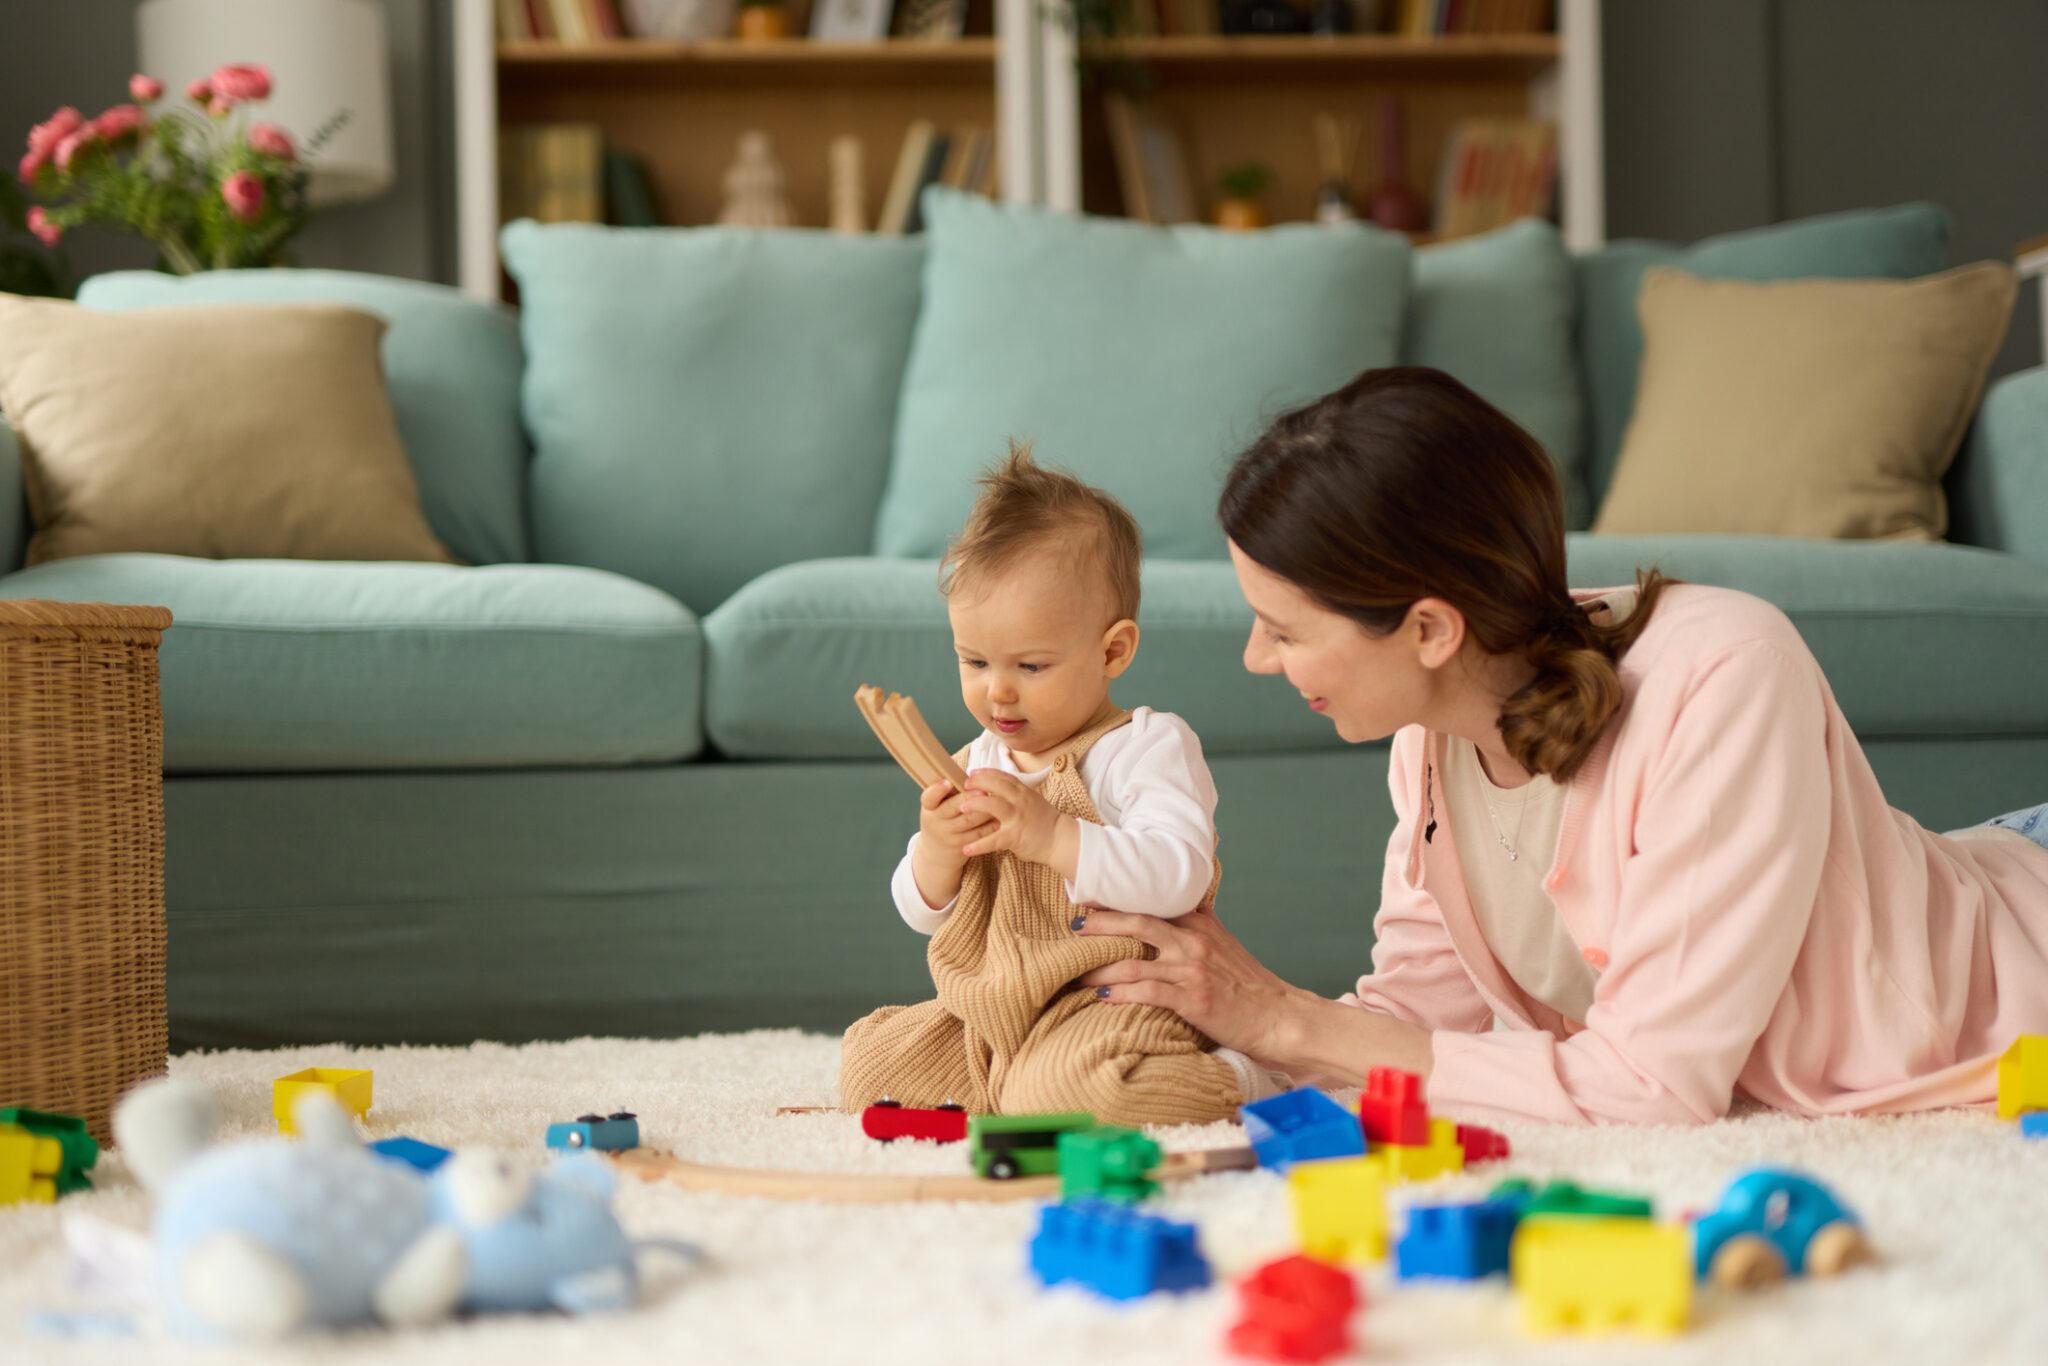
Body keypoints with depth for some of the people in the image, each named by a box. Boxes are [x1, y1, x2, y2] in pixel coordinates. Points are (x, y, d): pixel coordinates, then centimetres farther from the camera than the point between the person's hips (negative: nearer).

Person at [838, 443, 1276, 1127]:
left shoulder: (1149, 747, -9)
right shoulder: (978, 763, 12)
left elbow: (1180, 876, -24)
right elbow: (923, 913, 12)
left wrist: (1054, 836, -31)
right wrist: (936, 853, -12)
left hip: (1111, 999, -8)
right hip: (989, 1009, 8)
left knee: (1055, 1091, -34)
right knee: (868, 1062, 4)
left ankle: (1231, 1083, -8)